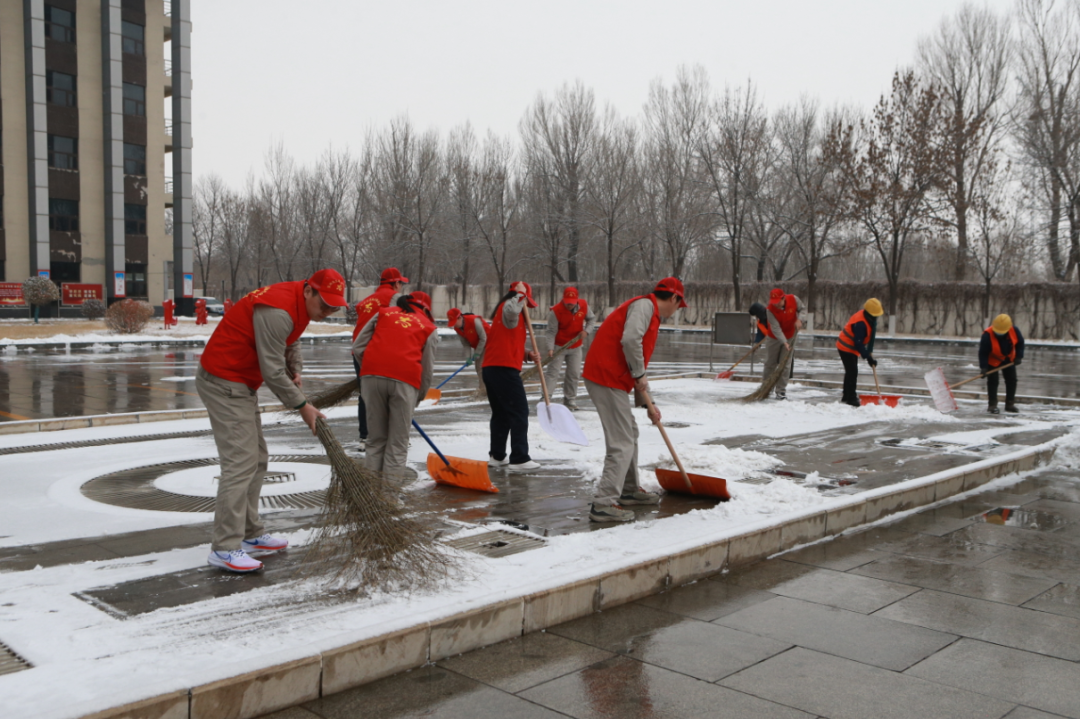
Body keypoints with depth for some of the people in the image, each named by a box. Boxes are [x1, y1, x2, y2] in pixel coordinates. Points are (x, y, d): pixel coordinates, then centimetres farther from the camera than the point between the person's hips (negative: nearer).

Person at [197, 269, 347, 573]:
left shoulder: (302, 304, 6)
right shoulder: (277, 312, -26)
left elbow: (289, 343, 22)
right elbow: (272, 371, -23)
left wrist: (295, 371, 6)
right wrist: (301, 405, -15)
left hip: (240, 384, 11)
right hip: (224, 384, -11)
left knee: (256, 459, 14)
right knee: (240, 461, -14)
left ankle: (250, 534, 24)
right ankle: (225, 548, -11)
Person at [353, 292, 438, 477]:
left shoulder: (383, 312, 22)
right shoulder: (429, 328, 18)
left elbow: (358, 347, 18)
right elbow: (427, 369, 14)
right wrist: (416, 399, 24)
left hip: (372, 376, 2)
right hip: (405, 380, -2)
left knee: (376, 438, 12)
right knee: (398, 442, 6)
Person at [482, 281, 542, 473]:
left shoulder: (505, 313, 26)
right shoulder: (507, 307, -6)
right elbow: (512, 310, -34)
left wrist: (529, 355, 9)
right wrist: (520, 293, -17)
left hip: (491, 370, 10)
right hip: (505, 369, -10)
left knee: (501, 413, 17)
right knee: (519, 413, -6)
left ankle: (497, 456, 22)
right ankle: (519, 459, -6)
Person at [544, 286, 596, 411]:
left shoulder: (584, 305, -11)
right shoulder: (555, 311, -23)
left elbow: (592, 318, 5)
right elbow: (551, 331, -21)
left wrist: (586, 330, -13)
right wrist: (550, 348, -31)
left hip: (576, 347, 4)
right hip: (559, 346, -4)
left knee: (574, 374, 7)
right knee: (552, 372, -7)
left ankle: (570, 400, 20)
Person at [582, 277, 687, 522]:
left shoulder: (651, 315, 24)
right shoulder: (644, 305, -7)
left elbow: (639, 363, 29)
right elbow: (630, 340, -26)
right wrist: (639, 375, -13)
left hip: (612, 379, 10)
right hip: (608, 379, -10)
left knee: (630, 433, 23)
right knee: (622, 443, -9)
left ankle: (629, 490, 37)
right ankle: (603, 504, -8)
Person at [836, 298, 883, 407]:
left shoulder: (871, 319, -1)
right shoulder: (860, 323, -31)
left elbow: (871, 335, 8)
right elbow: (858, 343, -31)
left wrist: (870, 352, 1)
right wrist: (868, 357, -30)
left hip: (852, 347, 10)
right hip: (846, 347, -10)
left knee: (851, 372, 17)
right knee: (852, 372, -14)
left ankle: (847, 396, 28)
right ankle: (851, 398, -12)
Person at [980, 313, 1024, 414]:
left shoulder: (1014, 331, -22)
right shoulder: (987, 335, -33)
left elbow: (1020, 343, -2)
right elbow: (983, 352, -27)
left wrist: (1019, 357, -12)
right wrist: (983, 367, -32)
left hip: (1008, 359, 5)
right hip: (992, 360, -5)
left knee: (1012, 380, 8)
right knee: (993, 381, -10)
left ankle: (1010, 404, 20)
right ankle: (992, 406, -2)